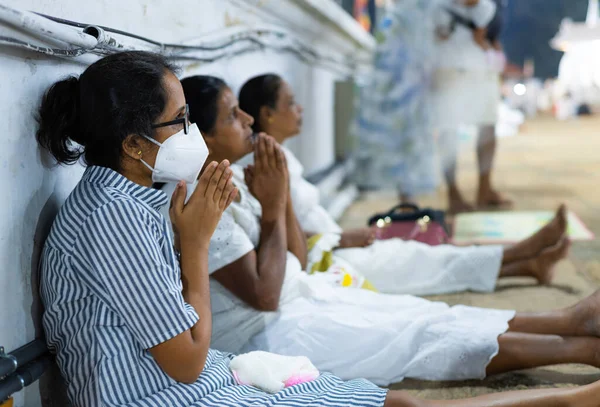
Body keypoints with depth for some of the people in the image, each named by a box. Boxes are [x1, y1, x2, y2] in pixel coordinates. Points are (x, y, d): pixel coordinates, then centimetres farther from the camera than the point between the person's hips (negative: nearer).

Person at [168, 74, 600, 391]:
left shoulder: (231, 177, 5)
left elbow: (297, 260, 8)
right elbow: (264, 295, -24)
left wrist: (281, 195, -8)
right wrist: (272, 207, -18)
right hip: (269, 336, -9)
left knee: (426, 315, 3)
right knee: (423, 335, -9)